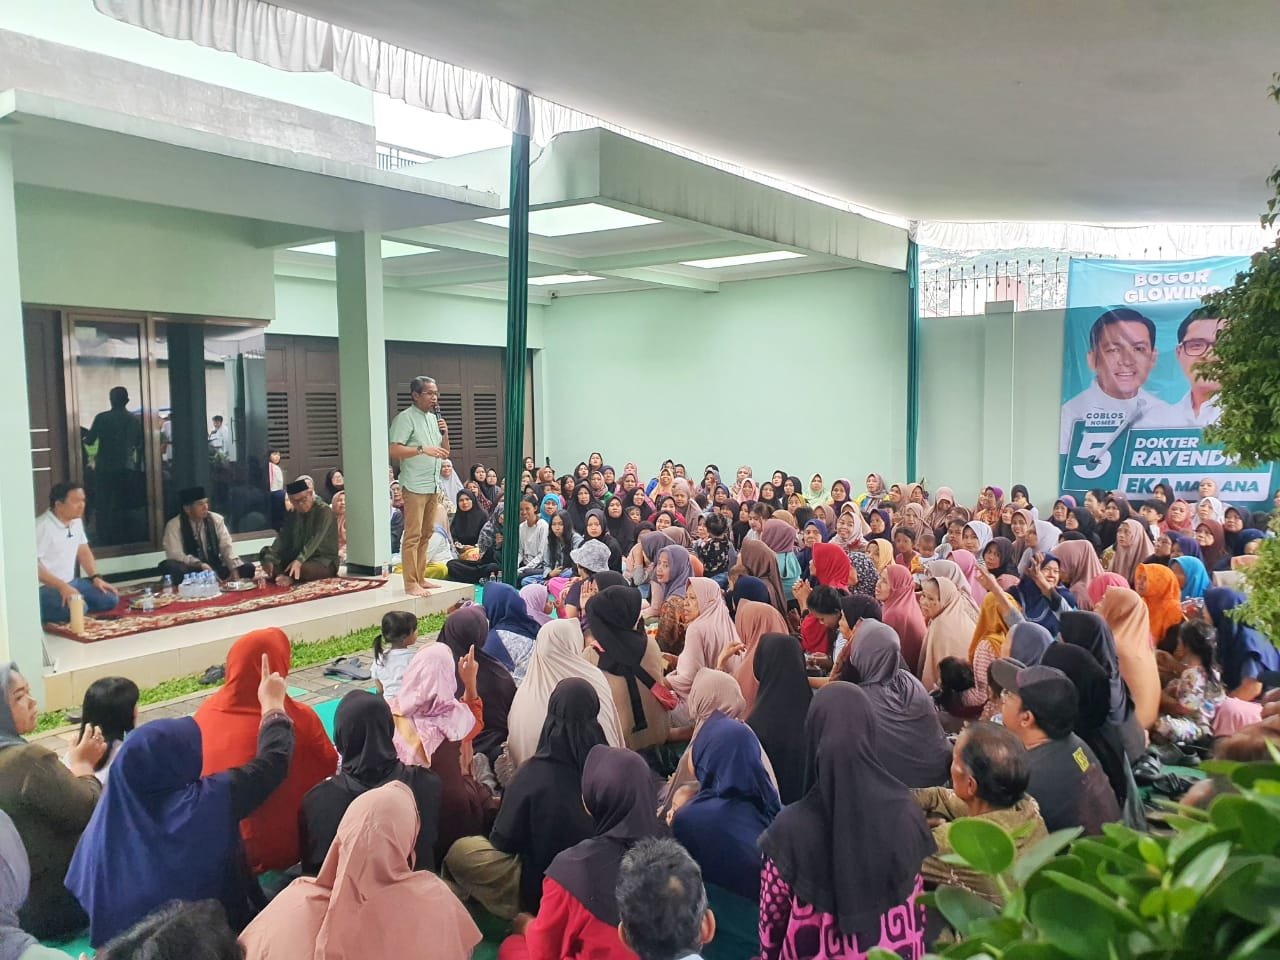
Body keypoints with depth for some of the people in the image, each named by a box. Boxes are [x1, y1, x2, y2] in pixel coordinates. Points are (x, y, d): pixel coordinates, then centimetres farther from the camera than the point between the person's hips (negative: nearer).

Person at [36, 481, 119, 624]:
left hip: (70, 582, 8)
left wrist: (95, 578, 3)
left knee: (110, 599, -5)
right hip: (45, 587, -8)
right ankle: (41, 613, -7)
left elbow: (83, 551, 17)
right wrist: (62, 586, -30)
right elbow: (32, 565, -23)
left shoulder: (76, 521, 7)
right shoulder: (42, 527, -20)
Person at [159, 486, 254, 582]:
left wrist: (234, 570, -19)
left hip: (215, 569, 3)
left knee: (248, 568, -20)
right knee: (168, 566, -35)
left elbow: (226, 546, -2)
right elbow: (175, 555, -16)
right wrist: (200, 565, -30)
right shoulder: (174, 525, -6)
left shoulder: (216, 519, 4)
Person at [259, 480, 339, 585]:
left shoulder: (324, 511, -13)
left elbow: (315, 540, -26)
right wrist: (269, 558, -20)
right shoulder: (293, 514, 9)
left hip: (325, 561, -7)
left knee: (303, 569, -38)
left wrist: (299, 561, -39)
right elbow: (282, 538, -3)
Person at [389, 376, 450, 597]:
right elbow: (394, 450, -17)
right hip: (414, 486, -8)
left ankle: (419, 579, 16)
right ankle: (410, 584, -5)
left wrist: (445, 434, 2)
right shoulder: (405, 418, -6)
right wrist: (423, 449, -23)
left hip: (433, 485, 8)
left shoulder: (434, 418, 16)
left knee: (425, 535, 10)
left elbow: (444, 454, 19)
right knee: (412, 535, -8)